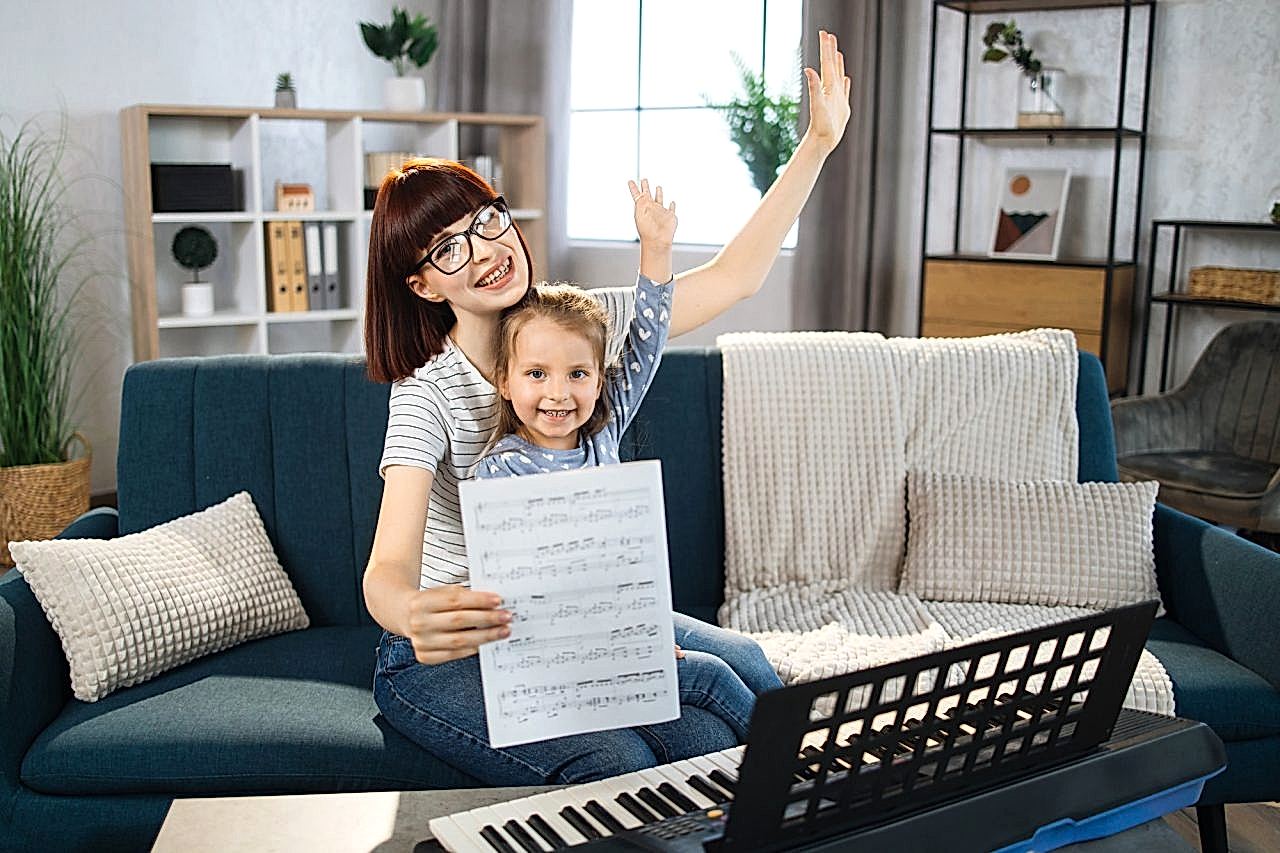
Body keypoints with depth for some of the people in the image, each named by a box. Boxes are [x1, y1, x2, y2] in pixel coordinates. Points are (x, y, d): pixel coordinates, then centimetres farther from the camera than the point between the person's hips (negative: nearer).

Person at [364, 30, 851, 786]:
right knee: (616, 766, -28)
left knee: (713, 744, -19)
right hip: (451, 659, -4)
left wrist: (818, 143, -6)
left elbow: (733, 276, -1)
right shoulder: (427, 395, -19)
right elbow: (389, 566, -32)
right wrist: (414, 613, -57)